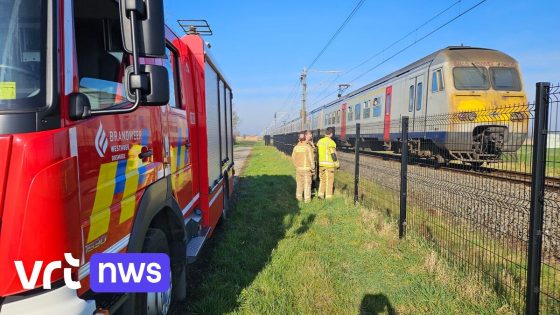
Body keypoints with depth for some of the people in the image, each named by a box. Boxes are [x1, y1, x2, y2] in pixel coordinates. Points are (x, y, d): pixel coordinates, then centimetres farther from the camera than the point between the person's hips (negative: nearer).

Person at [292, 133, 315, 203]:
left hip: (298, 168, 4)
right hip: (307, 168, -3)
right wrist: (312, 168, -3)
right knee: (307, 183, 4)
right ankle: (307, 198, 5)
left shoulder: (296, 147, -3)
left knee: (299, 183, 16)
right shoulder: (308, 147, -13)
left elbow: (293, 158, 4)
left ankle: (299, 197, 23)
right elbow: (311, 158, -13)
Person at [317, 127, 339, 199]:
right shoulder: (331, 142, -13)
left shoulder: (319, 141, 7)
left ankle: (320, 194, 14)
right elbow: (333, 155, -14)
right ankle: (328, 196, 7)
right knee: (329, 180, 3)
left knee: (322, 179, 17)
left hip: (321, 164, 6)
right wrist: (337, 164, -5)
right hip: (329, 164, -6)